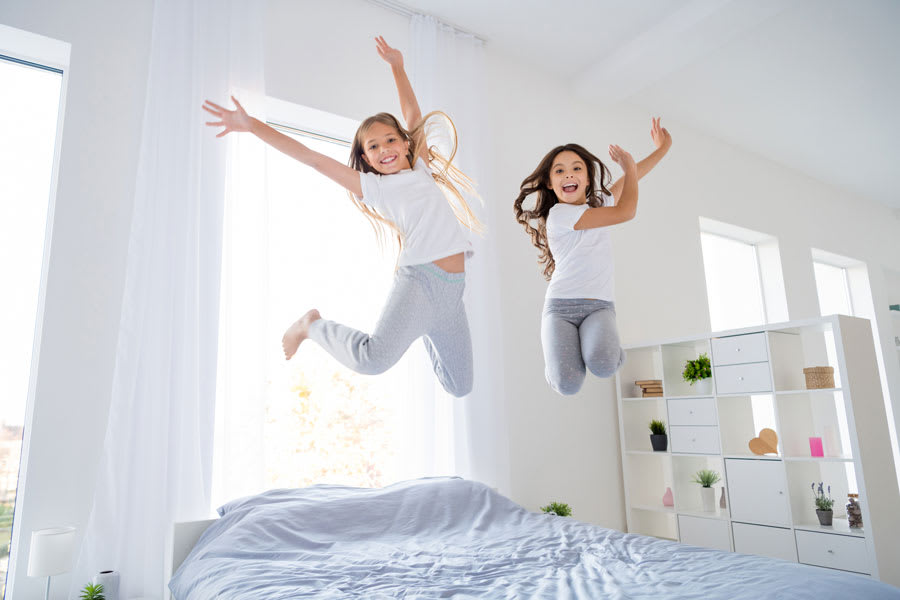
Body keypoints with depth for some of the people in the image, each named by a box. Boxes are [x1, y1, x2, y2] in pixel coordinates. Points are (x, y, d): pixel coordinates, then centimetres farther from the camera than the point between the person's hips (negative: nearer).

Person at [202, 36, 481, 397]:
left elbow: (413, 114, 24)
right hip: (418, 278, -5)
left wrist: (397, 66, 18)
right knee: (372, 359, -34)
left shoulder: (422, 168, 17)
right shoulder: (373, 188, 5)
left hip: (452, 289, 5)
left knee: (459, 387, 13)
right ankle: (313, 325, -3)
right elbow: (312, 158, 0)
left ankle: (425, 330, 41)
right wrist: (251, 125, -3)